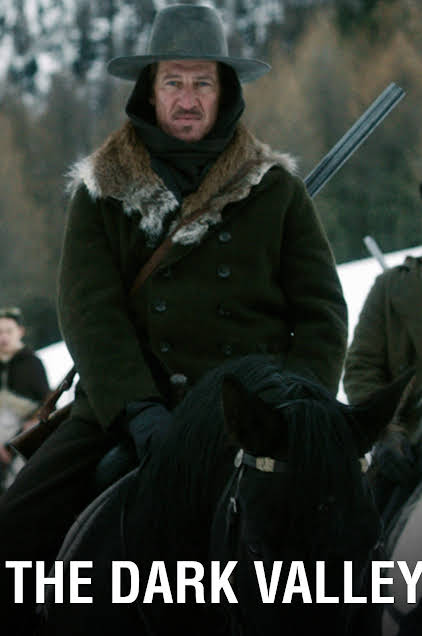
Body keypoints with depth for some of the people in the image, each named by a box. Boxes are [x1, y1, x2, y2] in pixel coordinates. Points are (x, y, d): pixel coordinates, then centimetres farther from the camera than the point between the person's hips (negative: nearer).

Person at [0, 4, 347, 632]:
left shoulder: (276, 189, 11)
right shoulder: (101, 192, 9)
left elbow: (321, 310, 8)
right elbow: (90, 310, -4)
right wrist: (137, 409, -19)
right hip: (125, 409, 0)